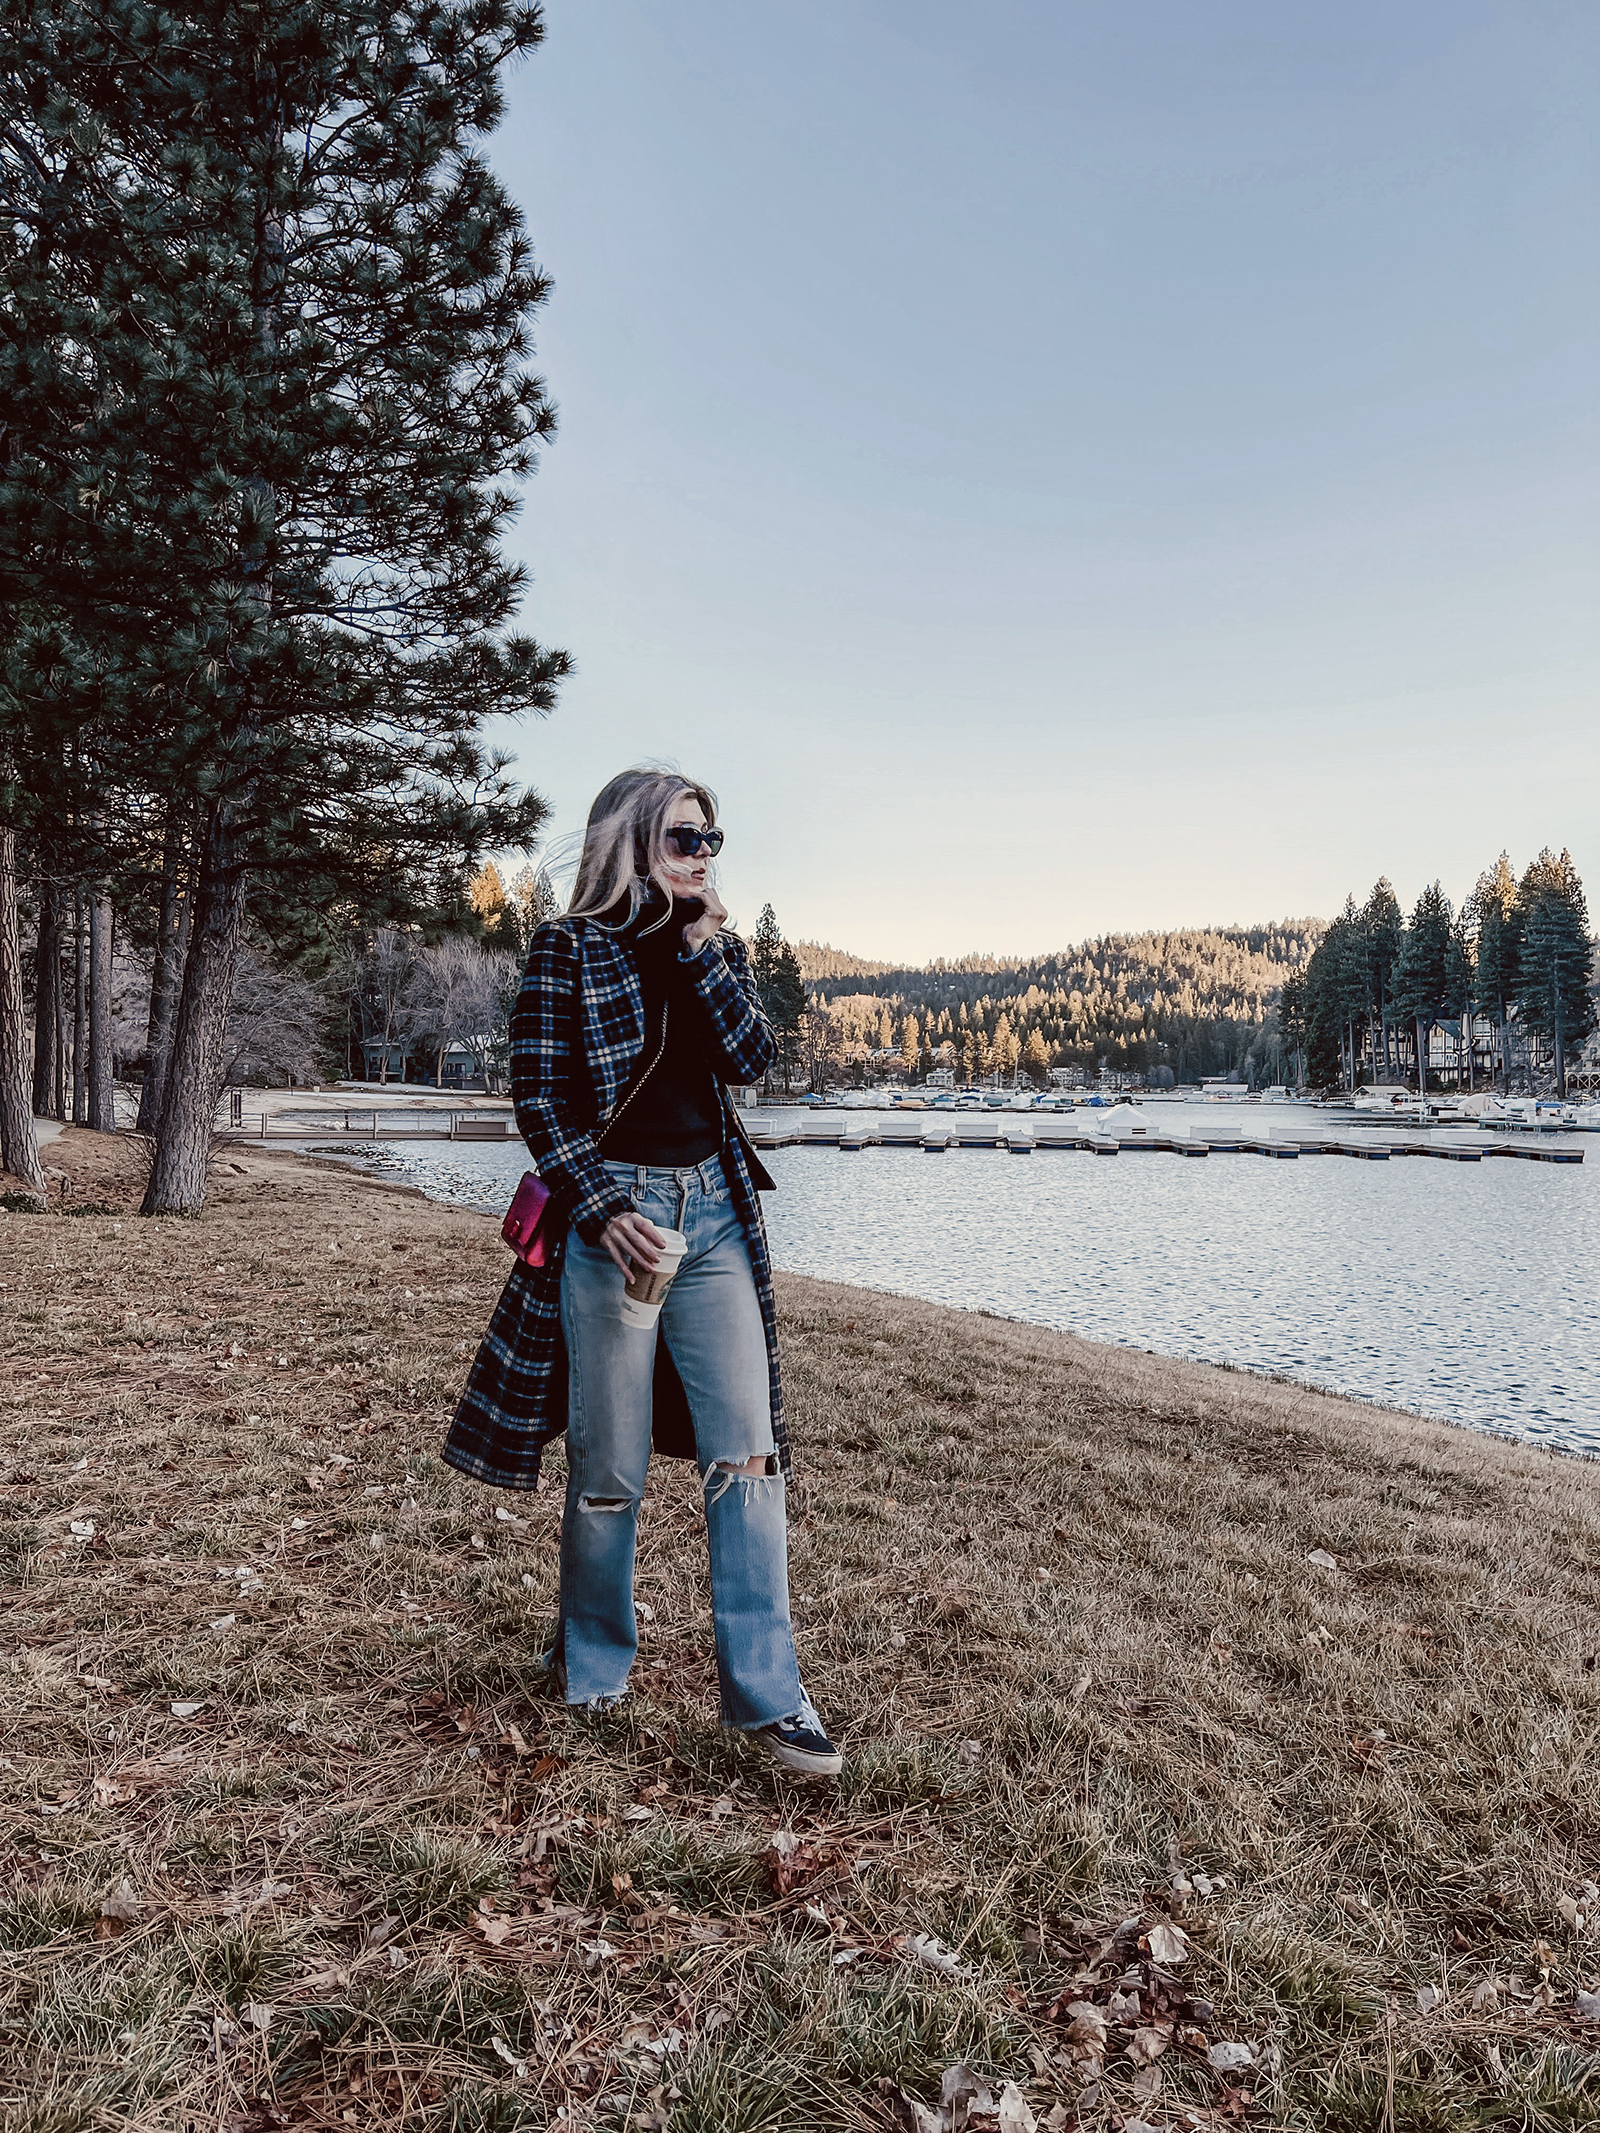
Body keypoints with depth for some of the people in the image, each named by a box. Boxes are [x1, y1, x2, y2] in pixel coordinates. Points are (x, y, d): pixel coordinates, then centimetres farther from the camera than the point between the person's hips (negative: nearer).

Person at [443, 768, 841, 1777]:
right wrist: (602, 1210, -14)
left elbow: (753, 1058, 0)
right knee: (610, 1466, 4)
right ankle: (593, 1666, 28)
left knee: (747, 1448, -2)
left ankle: (768, 1693, 6)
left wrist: (706, 949, -6)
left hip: (715, 1211, 4)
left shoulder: (717, 945, 13)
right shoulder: (570, 946, -2)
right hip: (610, 1212, -4)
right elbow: (538, 1095, -5)